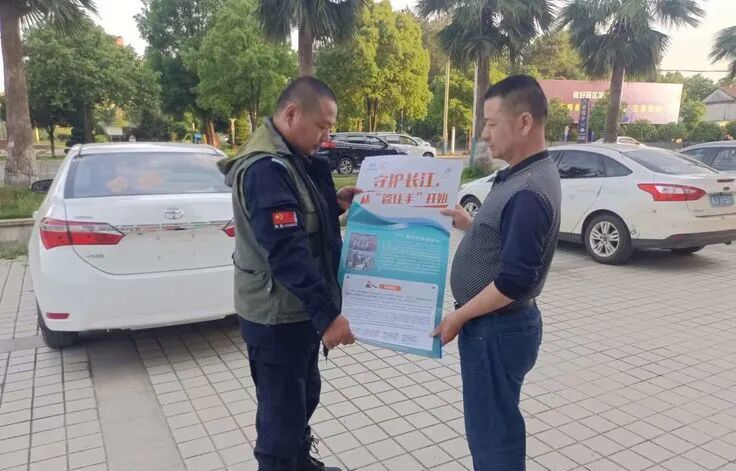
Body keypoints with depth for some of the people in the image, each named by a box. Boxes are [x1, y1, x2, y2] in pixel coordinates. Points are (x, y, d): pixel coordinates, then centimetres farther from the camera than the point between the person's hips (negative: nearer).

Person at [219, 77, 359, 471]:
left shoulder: (290, 158, 9)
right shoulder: (266, 168, -24)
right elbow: (288, 251, -30)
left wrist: (333, 204, 2)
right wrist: (327, 314, -30)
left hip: (297, 308, 11)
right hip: (277, 316, -11)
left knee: (304, 396, 26)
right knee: (282, 413, 5)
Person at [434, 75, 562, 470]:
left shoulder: (529, 192, -24)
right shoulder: (525, 175, 7)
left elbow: (514, 281, -26)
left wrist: (458, 317, -15)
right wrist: (470, 226, 6)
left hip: (497, 329, -10)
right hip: (494, 323, 10)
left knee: (493, 432, 7)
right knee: (490, 426, 23)